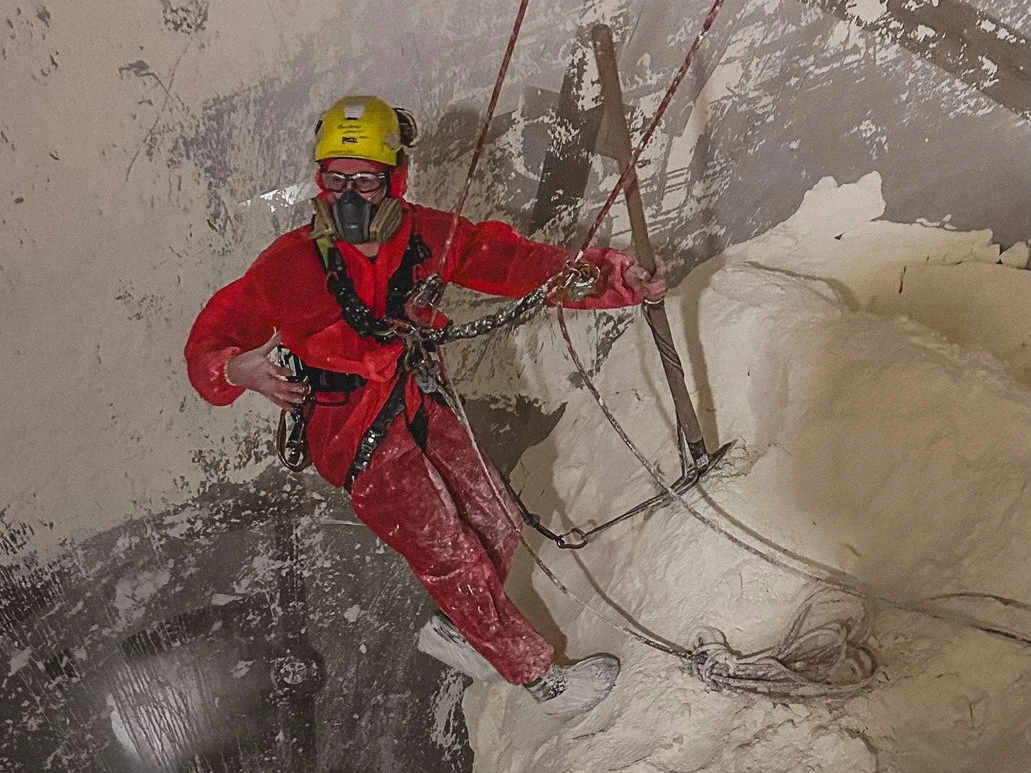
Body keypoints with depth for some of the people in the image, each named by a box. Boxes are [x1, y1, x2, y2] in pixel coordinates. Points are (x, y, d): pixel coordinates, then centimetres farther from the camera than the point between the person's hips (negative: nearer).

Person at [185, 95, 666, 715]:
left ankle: (453, 631, 39)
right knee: (455, 558, -2)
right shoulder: (291, 264, -18)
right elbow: (213, 337, -10)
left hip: (422, 409, 5)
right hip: (358, 440, -5)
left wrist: (612, 278, -26)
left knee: (500, 526, 10)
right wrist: (238, 369, -34)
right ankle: (541, 676, 19)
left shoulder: (426, 236, -8)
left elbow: (510, 260, -12)